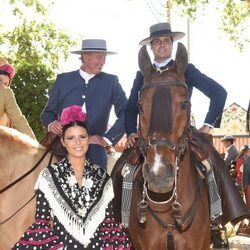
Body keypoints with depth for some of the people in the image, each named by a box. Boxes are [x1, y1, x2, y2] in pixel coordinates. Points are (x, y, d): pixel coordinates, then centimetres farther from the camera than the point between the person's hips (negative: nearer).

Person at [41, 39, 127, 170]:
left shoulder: (111, 82, 6)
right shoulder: (63, 79, 9)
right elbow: (48, 112, 13)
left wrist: (107, 139, -9)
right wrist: (51, 124, -9)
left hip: (94, 153, -1)